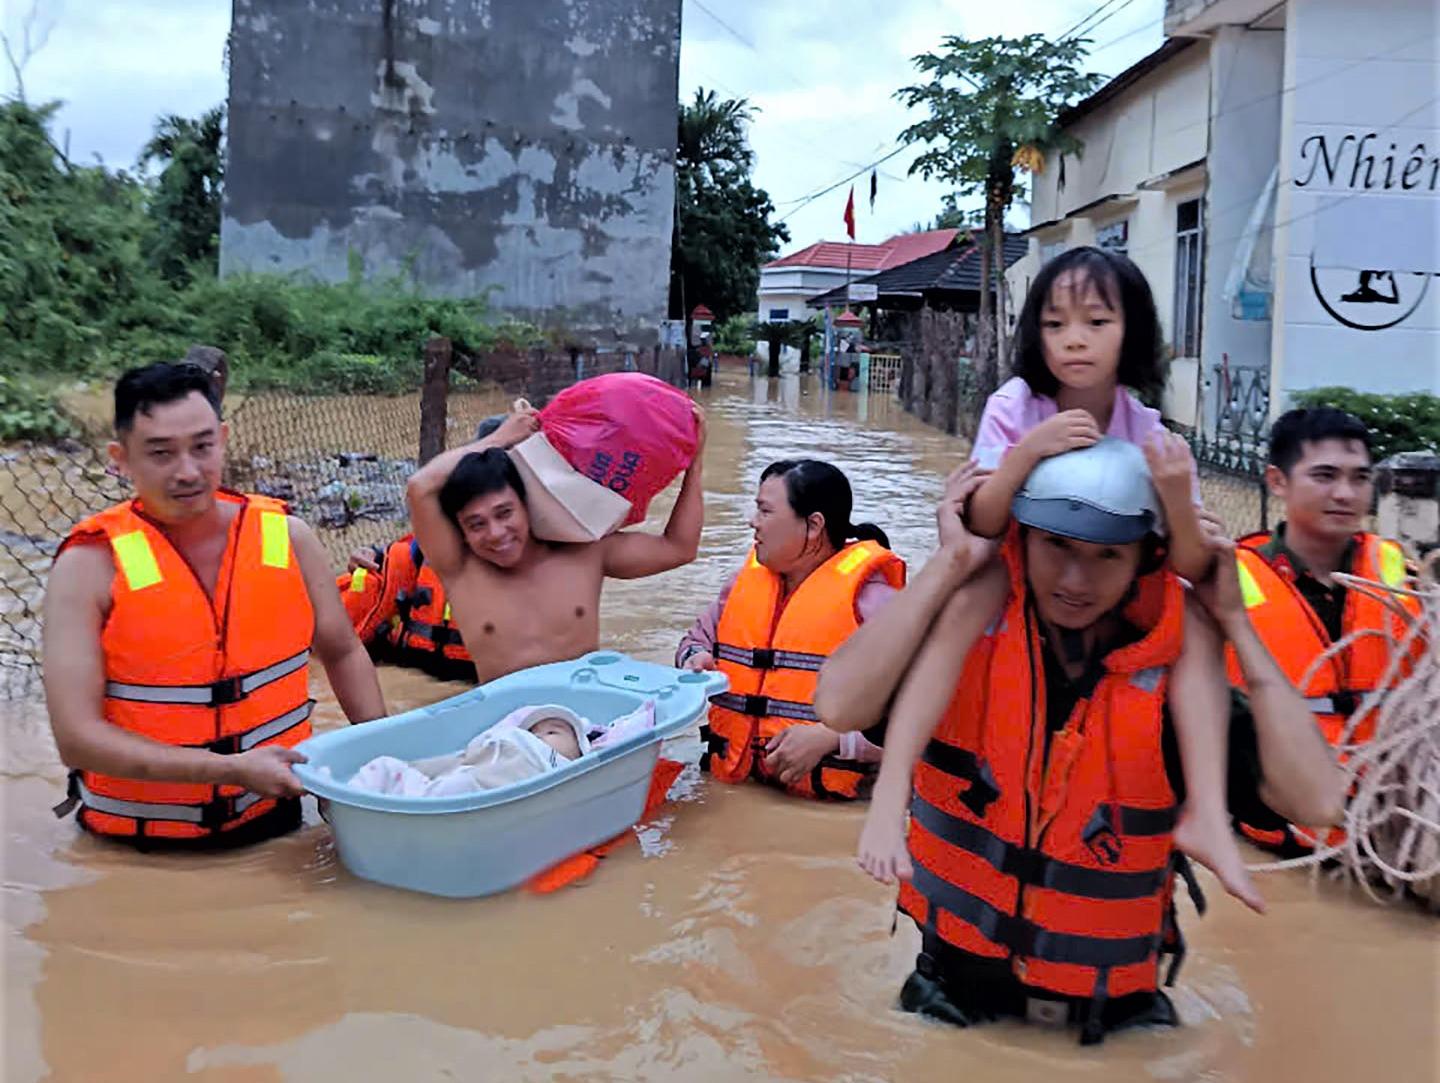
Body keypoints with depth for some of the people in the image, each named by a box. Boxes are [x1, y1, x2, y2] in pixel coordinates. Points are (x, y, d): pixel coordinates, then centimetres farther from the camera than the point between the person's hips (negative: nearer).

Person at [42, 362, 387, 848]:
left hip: (272, 824, 2)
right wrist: (231, 769, -20)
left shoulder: (287, 537, 1)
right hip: (138, 849, -2)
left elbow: (342, 653, 16)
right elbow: (77, 737, -13)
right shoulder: (90, 566, -9)